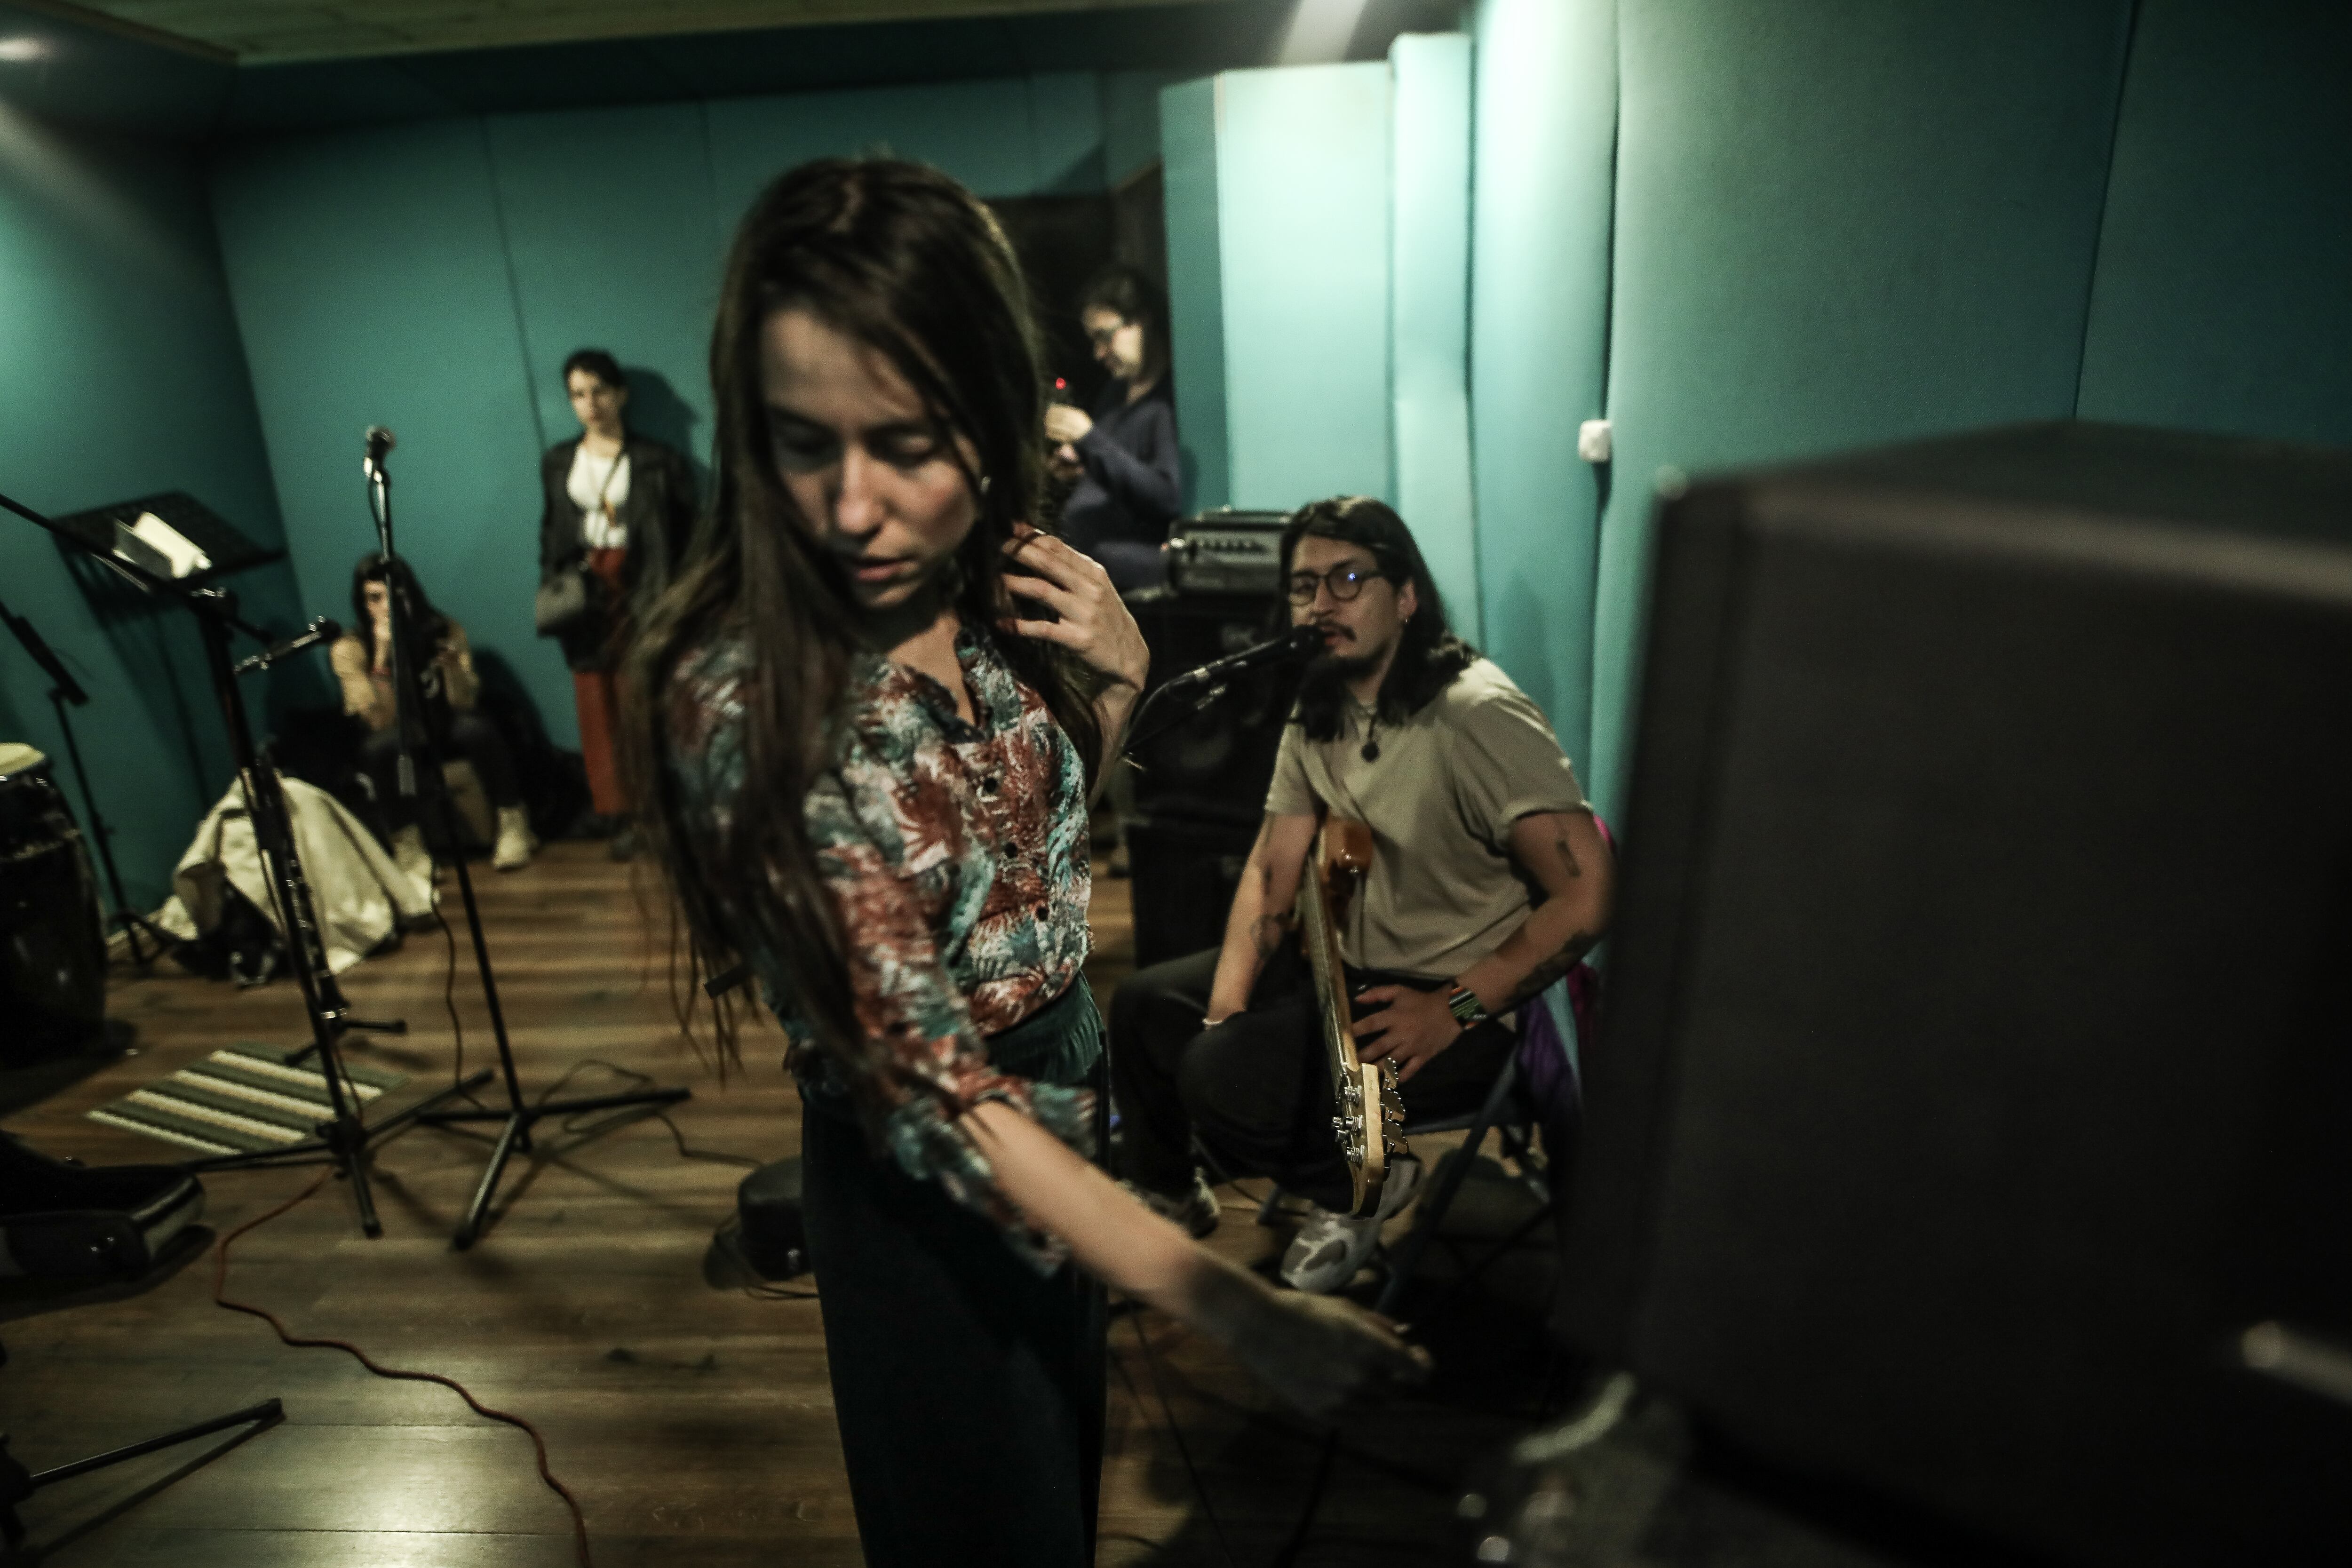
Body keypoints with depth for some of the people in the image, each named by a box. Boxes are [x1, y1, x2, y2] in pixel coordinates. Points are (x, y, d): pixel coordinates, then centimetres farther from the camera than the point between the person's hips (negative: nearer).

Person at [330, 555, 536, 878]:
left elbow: (464, 705, -16)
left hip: (442, 730, 1)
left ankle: (513, 823, -17)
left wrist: (453, 666, -36)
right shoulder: (348, 649, -16)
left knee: (474, 727, -32)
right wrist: (383, 653, -32)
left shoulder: (443, 630, -12)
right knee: (381, 744, -35)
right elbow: (381, 721, -24)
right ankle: (407, 843, -21)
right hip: (398, 745, -1)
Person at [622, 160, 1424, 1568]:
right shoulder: (737, 700, -30)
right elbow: (928, 1090, -29)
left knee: (1069, 1453, 30)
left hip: (1071, 1085, 6)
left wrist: (1119, 673, -13)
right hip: (934, 1184, -6)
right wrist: (1239, 1310, -34)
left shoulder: (999, 580, -12)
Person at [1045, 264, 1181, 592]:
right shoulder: (1115, 393, 18)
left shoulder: (1173, 397, -8)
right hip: (1076, 546, 8)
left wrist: (1088, 438, -16)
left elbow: (1170, 497, -18)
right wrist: (1077, 466, 9)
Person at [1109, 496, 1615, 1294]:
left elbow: (1589, 896, -25)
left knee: (1222, 1079, -26)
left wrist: (1454, 1011, -24)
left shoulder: (1479, 714, -22)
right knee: (1144, 1005, 6)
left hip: (1461, 999, -8)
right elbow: (1269, 872, 5)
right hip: (1349, 965, 8)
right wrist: (1224, 1010, -7)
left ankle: (1360, 1188, 5)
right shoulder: (1318, 712, 4)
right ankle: (1169, 1193, 31)